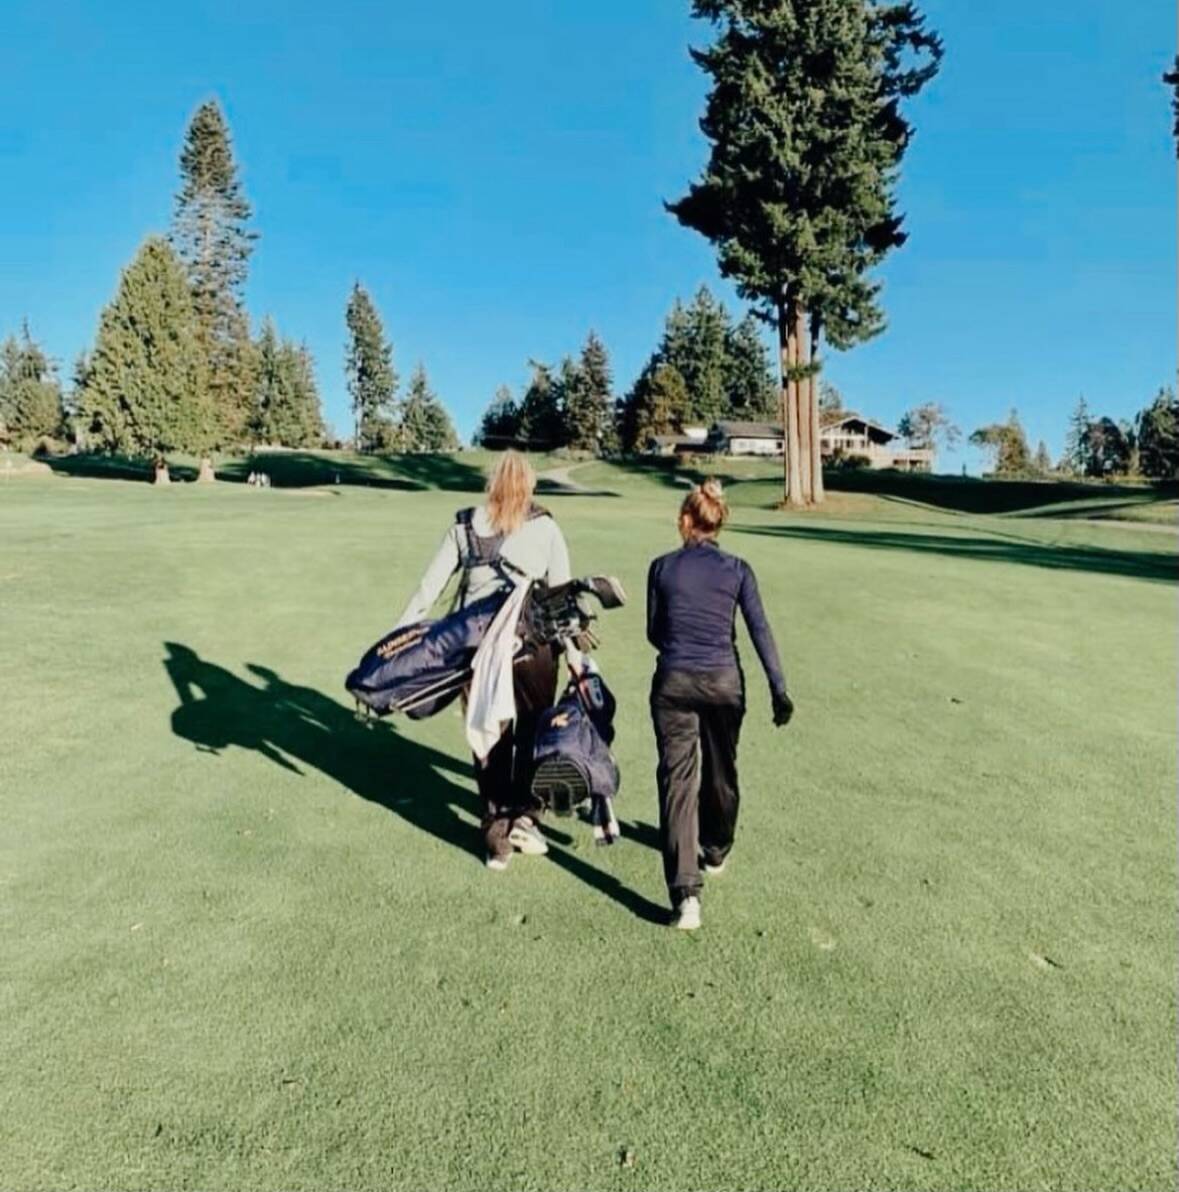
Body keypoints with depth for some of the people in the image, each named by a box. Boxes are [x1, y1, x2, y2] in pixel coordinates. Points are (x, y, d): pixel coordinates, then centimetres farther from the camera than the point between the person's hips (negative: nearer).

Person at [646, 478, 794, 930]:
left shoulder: (663, 567, 0)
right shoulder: (737, 570, 0)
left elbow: (654, 632, 8)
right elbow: (760, 632, -5)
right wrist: (779, 689, -3)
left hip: (674, 683, -1)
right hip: (725, 683, 2)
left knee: (678, 779, -2)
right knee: (720, 772, 21)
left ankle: (685, 893, -13)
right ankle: (716, 853, 43)